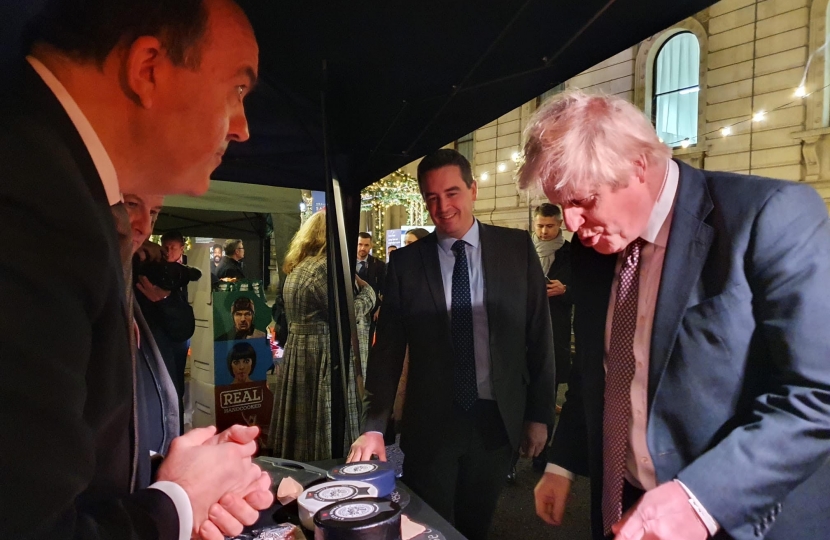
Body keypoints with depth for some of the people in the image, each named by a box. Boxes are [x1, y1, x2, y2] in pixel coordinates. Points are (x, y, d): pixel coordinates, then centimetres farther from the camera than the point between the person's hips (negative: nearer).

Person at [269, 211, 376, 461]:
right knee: (325, 426, 1)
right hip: (321, 355, -9)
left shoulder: (297, 267, 13)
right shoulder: (324, 267, -16)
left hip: (297, 351, 9)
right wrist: (368, 291, -1)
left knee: (301, 426, 17)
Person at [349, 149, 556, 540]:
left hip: (497, 420, 1)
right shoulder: (405, 263, -4)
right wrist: (374, 426, -8)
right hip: (430, 423, 0)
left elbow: (538, 335, 1)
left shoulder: (517, 248, -3)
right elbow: (388, 349, -3)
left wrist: (540, 413, 2)